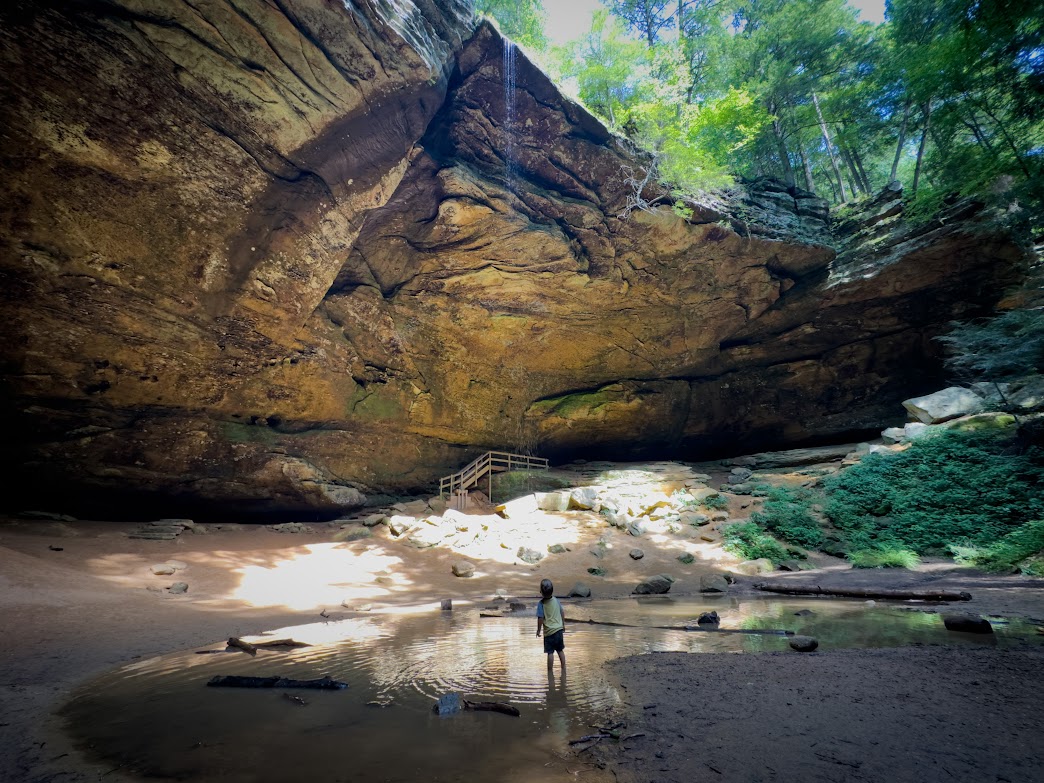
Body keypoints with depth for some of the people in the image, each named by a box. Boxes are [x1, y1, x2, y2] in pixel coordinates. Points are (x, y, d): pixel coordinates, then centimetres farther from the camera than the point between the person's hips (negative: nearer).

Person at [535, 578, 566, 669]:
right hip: (559, 630, 5)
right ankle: (564, 668, 25)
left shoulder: (541, 603, -17)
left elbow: (540, 618, -19)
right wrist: (563, 625, 22)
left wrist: (538, 630, -4)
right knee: (560, 650, 18)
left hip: (549, 632, -4)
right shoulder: (556, 600, -3)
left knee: (550, 652, 7)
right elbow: (562, 613, 7)